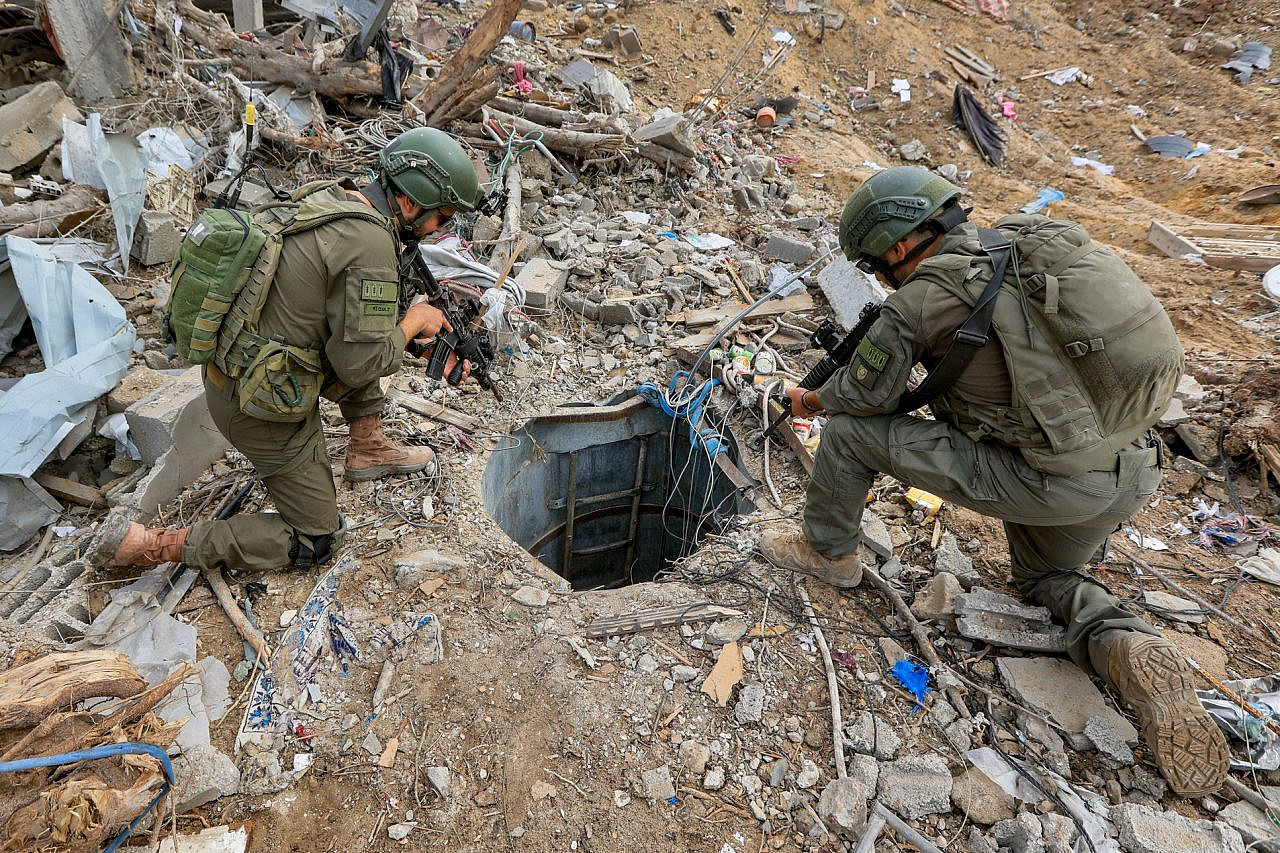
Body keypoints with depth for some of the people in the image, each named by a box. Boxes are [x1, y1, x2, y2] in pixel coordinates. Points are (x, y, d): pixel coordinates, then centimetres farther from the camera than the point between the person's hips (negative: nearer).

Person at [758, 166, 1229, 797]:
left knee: (849, 430, 0)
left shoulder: (915, 300, -12)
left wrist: (811, 400, 20)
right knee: (1044, 577, 34)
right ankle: (1128, 648, 6)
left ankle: (826, 553, 20)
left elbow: (865, 394, 1)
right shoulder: (1023, 241, 9)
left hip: (1042, 482, -8)